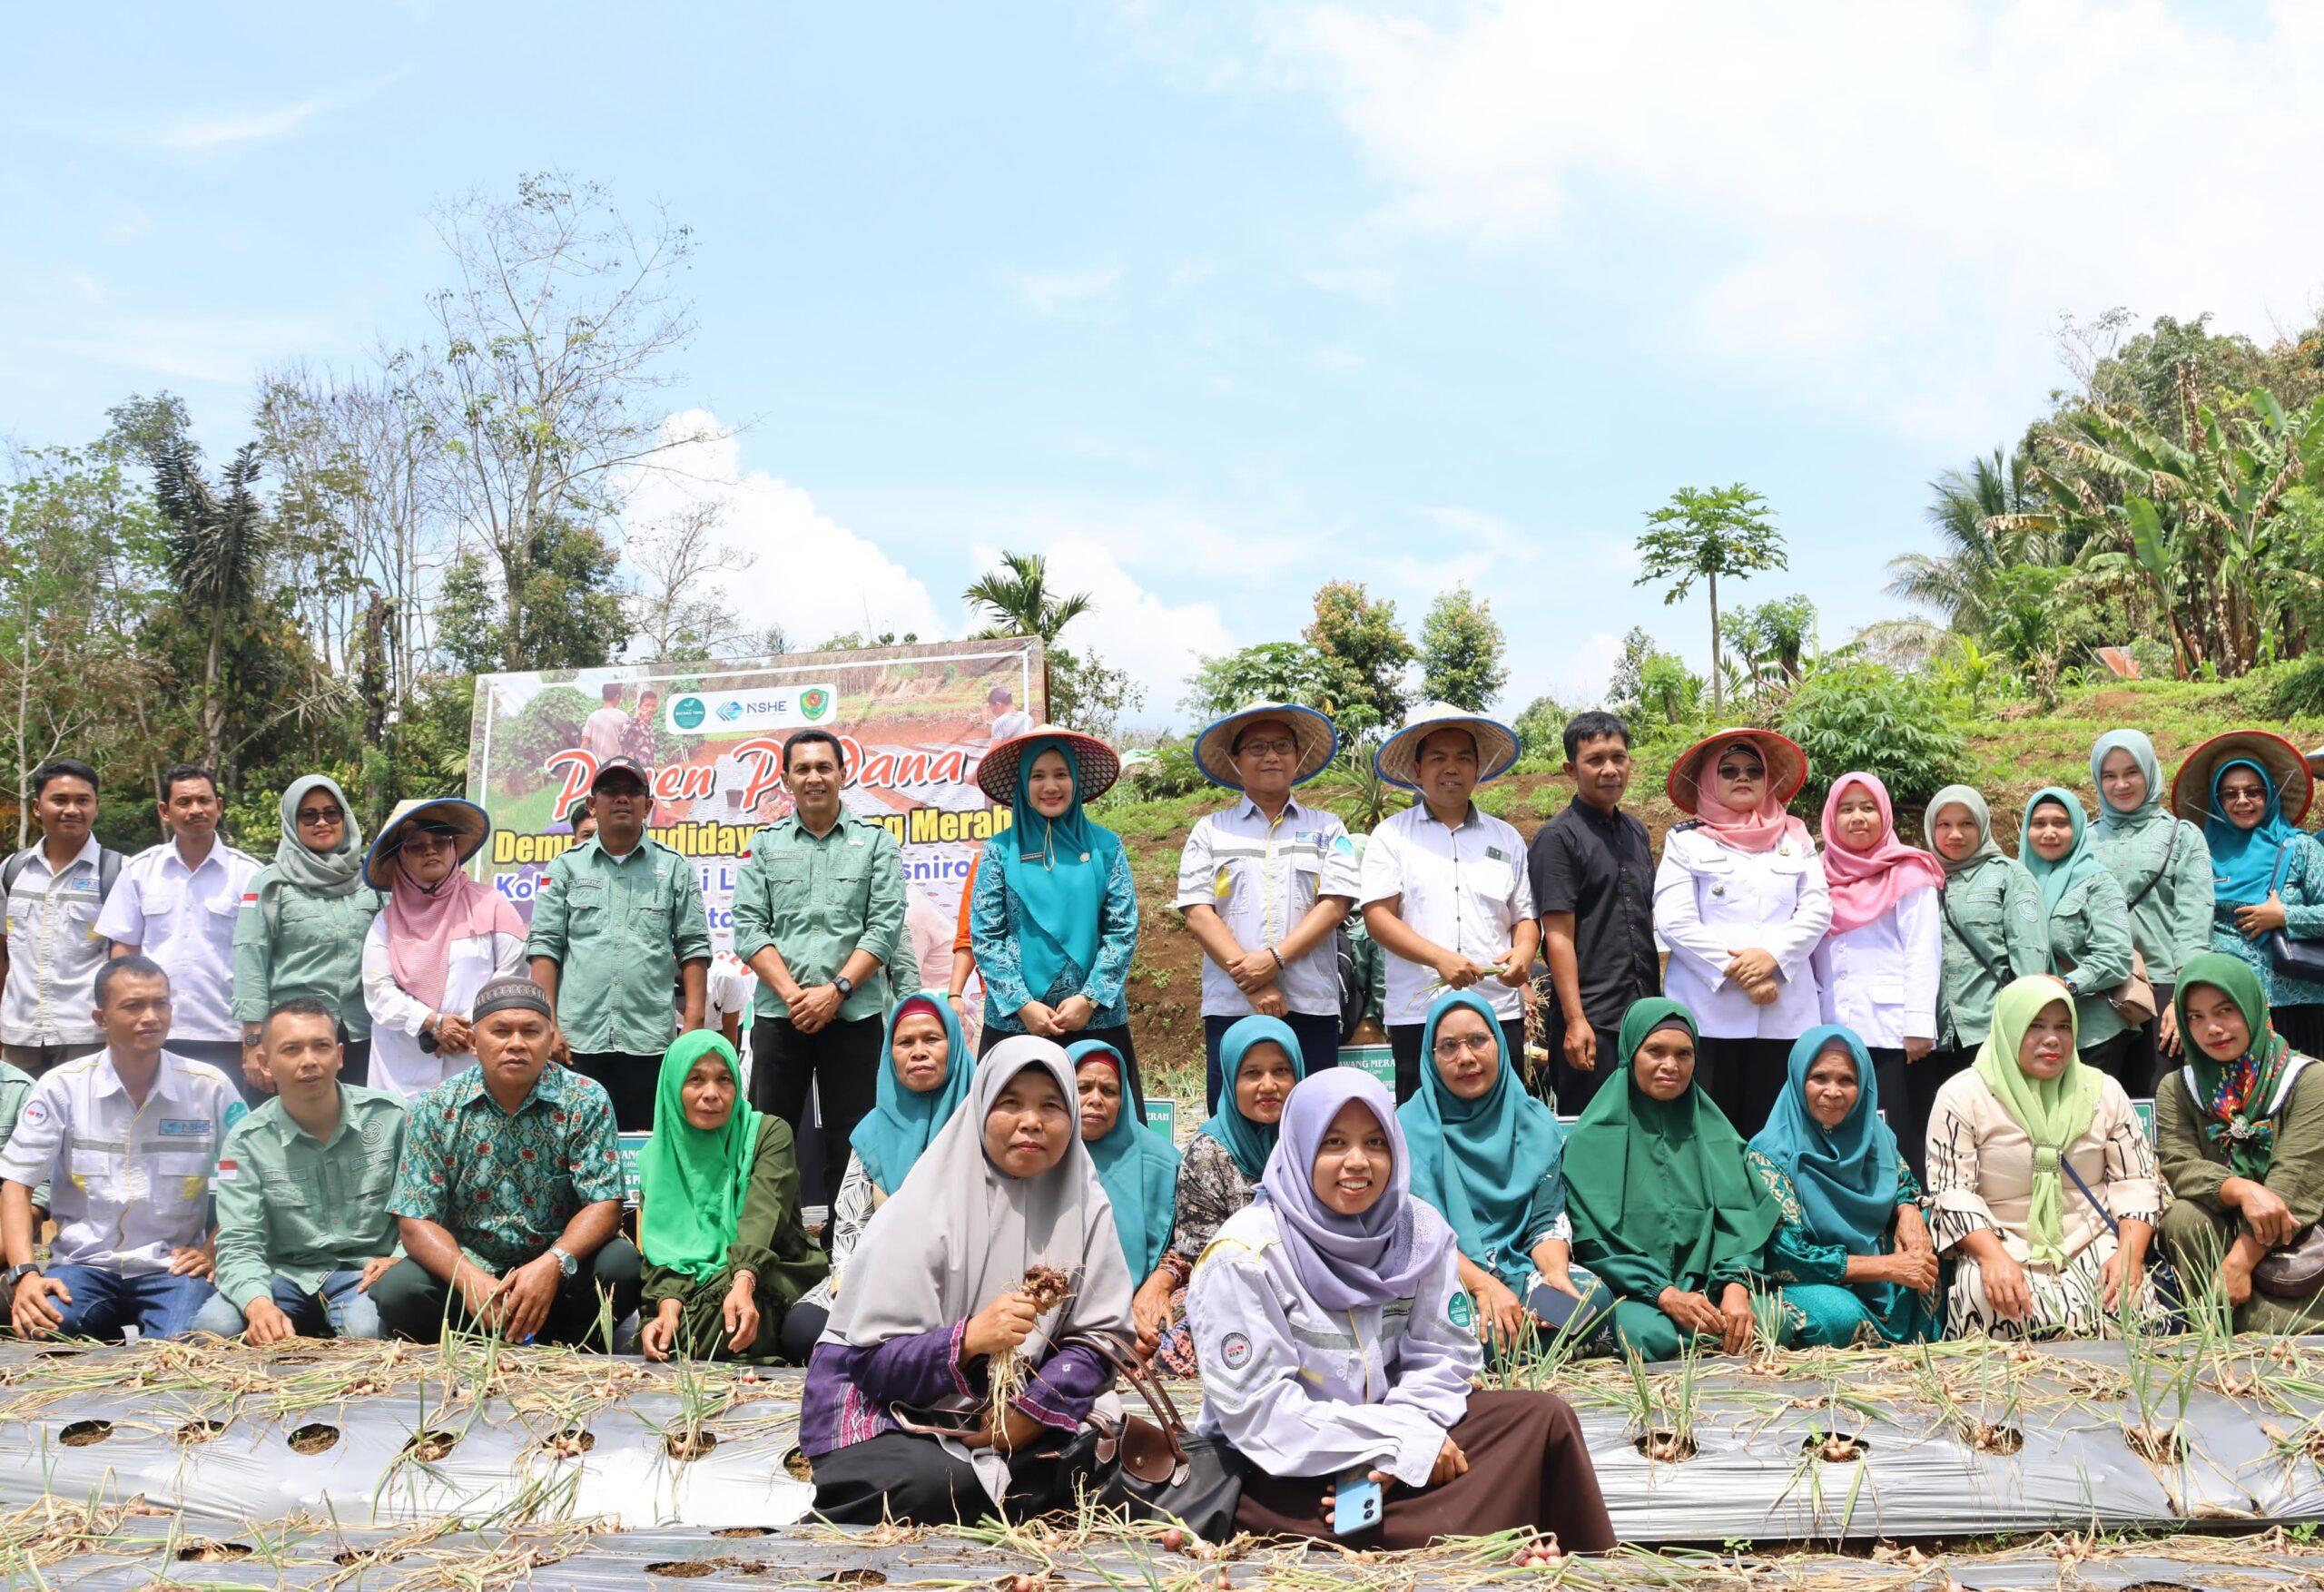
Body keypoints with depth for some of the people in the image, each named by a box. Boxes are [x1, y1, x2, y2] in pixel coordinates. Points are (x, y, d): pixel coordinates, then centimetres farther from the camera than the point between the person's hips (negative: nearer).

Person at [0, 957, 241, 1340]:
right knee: (37, 1335, -29)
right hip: (83, 1263, 1)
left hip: (173, 1267, -1)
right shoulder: (61, 1087, -1)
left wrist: (214, 1249, -4)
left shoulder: (210, 1087, 0)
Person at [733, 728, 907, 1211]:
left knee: (850, 1140, 2)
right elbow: (748, 928, 3)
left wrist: (836, 990, -12)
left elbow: (885, 927, -1)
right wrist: (792, 993, -10)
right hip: (778, 1014, 1)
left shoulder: (876, 842, 7)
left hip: (854, 1014, -1)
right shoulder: (765, 845, 11)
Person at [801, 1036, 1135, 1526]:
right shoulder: (925, 1211, -16)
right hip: (883, 1401, -4)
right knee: (934, 1486, -33)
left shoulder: (1084, 1206, -3)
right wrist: (969, 1338, -35)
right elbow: (872, 1357, -18)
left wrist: (1030, 1414, -19)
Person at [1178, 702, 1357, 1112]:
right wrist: (1250, 981, -11)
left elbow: (1334, 905, 1)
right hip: (1231, 1005, 0)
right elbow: (1198, 913, 1)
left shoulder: (1327, 828, 14)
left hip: (1311, 1006, 0)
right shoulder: (1209, 831, 12)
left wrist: (1275, 958, -14)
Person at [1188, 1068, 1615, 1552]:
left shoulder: (1419, 1230, 0)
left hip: (1388, 1433, 6)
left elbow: (1441, 1353, 1)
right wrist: (1399, 1442, -21)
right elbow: (1257, 1408, -20)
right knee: (1446, 1543, -28)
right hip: (1282, 1474, -6)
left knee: (1544, 1418, -11)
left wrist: (1410, 1430, -21)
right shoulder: (1245, 1255, -17)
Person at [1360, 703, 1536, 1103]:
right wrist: (1440, 958, -15)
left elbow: (1524, 916, 18)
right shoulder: (1392, 835, 7)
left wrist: (1524, 951, -6)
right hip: (1417, 1015, -2)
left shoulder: (1507, 839, 16)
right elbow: (1377, 916, -2)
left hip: (1499, 1011, 2)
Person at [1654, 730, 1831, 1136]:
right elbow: (1674, 921, -3)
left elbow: (1818, 910, 6)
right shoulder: (1686, 842, 9)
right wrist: (1738, 972, -11)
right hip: (1707, 1010, -2)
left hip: (1785, 1012, 2)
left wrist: (1771, 955, -11)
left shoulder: (1795, 839, 17)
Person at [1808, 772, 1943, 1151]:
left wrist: (1919, 1024, -12)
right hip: (1832, 1032, 4)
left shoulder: (1908, 875, 4)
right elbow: (1808, 953, 13)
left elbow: (1923, 953, -3)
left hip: (1890, 1030, -4)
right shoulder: (1822, 877, 16)